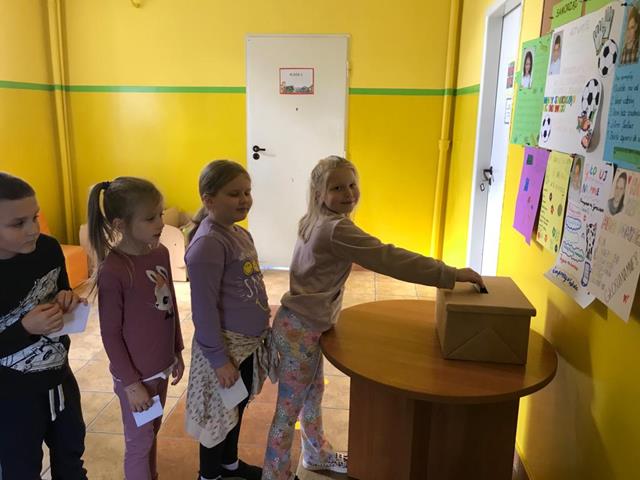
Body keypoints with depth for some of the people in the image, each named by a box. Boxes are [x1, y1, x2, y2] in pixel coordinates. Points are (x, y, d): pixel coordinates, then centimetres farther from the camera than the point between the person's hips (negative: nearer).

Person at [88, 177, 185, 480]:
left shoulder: (160, 252, -4)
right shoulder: (113, 270, -24)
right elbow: (110, 334, -18)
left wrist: (177, 352, 12)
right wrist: (131, 383, -13)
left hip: (161, 365, 6)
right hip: (135, 373, -6)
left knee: (152, 432, 25)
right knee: (140, 442, 14)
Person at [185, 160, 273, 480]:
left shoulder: (240, 233, 5)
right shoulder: (208, 244, -24)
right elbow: (204, 308, -23)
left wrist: (261, 321, 19)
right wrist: (218, 358, -20)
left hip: (248, 340, 9)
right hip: (225, 345, -9)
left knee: (237, 407, 25)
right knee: (219, 412, 11)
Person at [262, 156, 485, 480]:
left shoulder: (316, 221, 5)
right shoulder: (337, 229, -25)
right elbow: (388, 259, -29)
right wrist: (451, 275, -26)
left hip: (303, 323, 10)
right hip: (300, 330, -10)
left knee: (313, 392, 25)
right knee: (289, 408, 5)